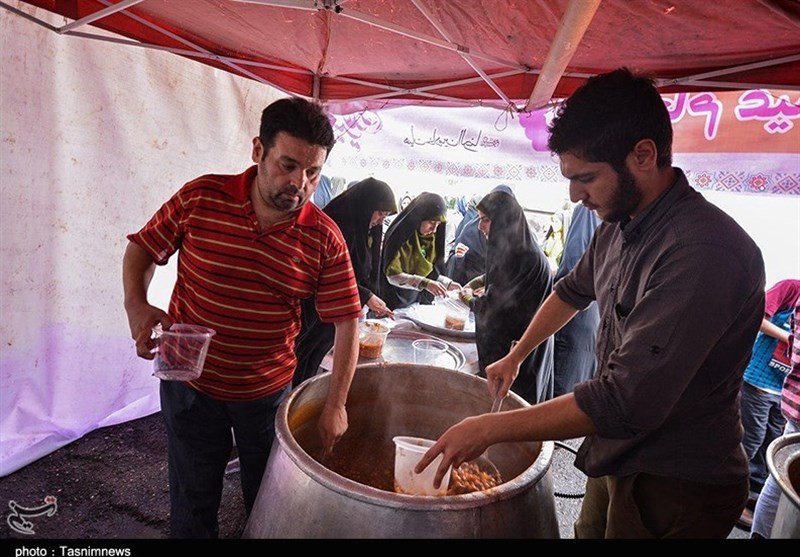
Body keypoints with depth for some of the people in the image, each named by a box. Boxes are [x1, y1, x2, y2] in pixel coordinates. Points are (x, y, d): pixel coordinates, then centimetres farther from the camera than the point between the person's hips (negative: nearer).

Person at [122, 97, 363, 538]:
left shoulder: (324, 238, -14)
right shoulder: (200, 197, -13)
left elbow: (347, 322, -10)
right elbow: (142, 248, 0)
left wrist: (335, 406, -9)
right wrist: (137, 306, -19)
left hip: (268, 392, 1)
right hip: (190, 384, 0)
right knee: (192, 504, 21)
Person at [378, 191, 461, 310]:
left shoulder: (431, 237, 1)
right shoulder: (400, 235, -18)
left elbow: (431, 271, 7)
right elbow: (392, 275, -22)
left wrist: (448, 283, -7)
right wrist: (424, 283, -31)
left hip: (419, 302, 6)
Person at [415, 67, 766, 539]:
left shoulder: (705, 251, -29)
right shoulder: (617, 227, -1)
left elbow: (628, 402, -33)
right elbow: (573, 291, 18)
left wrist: (491, 428, -25)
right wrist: (515, 357, 21)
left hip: (675, 487, -7)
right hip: (617, 460, 7)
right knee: (588, 531, 21)